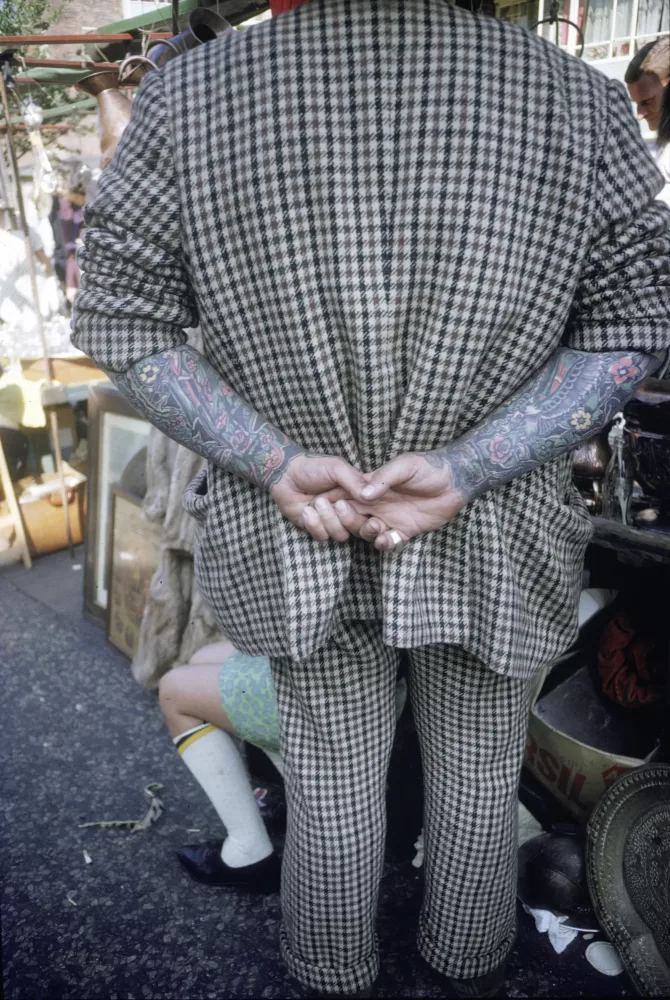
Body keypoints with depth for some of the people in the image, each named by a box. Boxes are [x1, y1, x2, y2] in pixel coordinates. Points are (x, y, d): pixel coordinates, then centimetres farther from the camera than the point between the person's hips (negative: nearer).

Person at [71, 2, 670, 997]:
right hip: (493, 543, 1)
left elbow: (124, 318, -9)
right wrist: (463, 470, -14)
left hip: (295, 541, 1)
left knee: (331, 788, 24)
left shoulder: (190, 98, -10)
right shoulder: (578, 103, -10)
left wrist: (279, 466, -13)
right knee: (481, 782, 26)